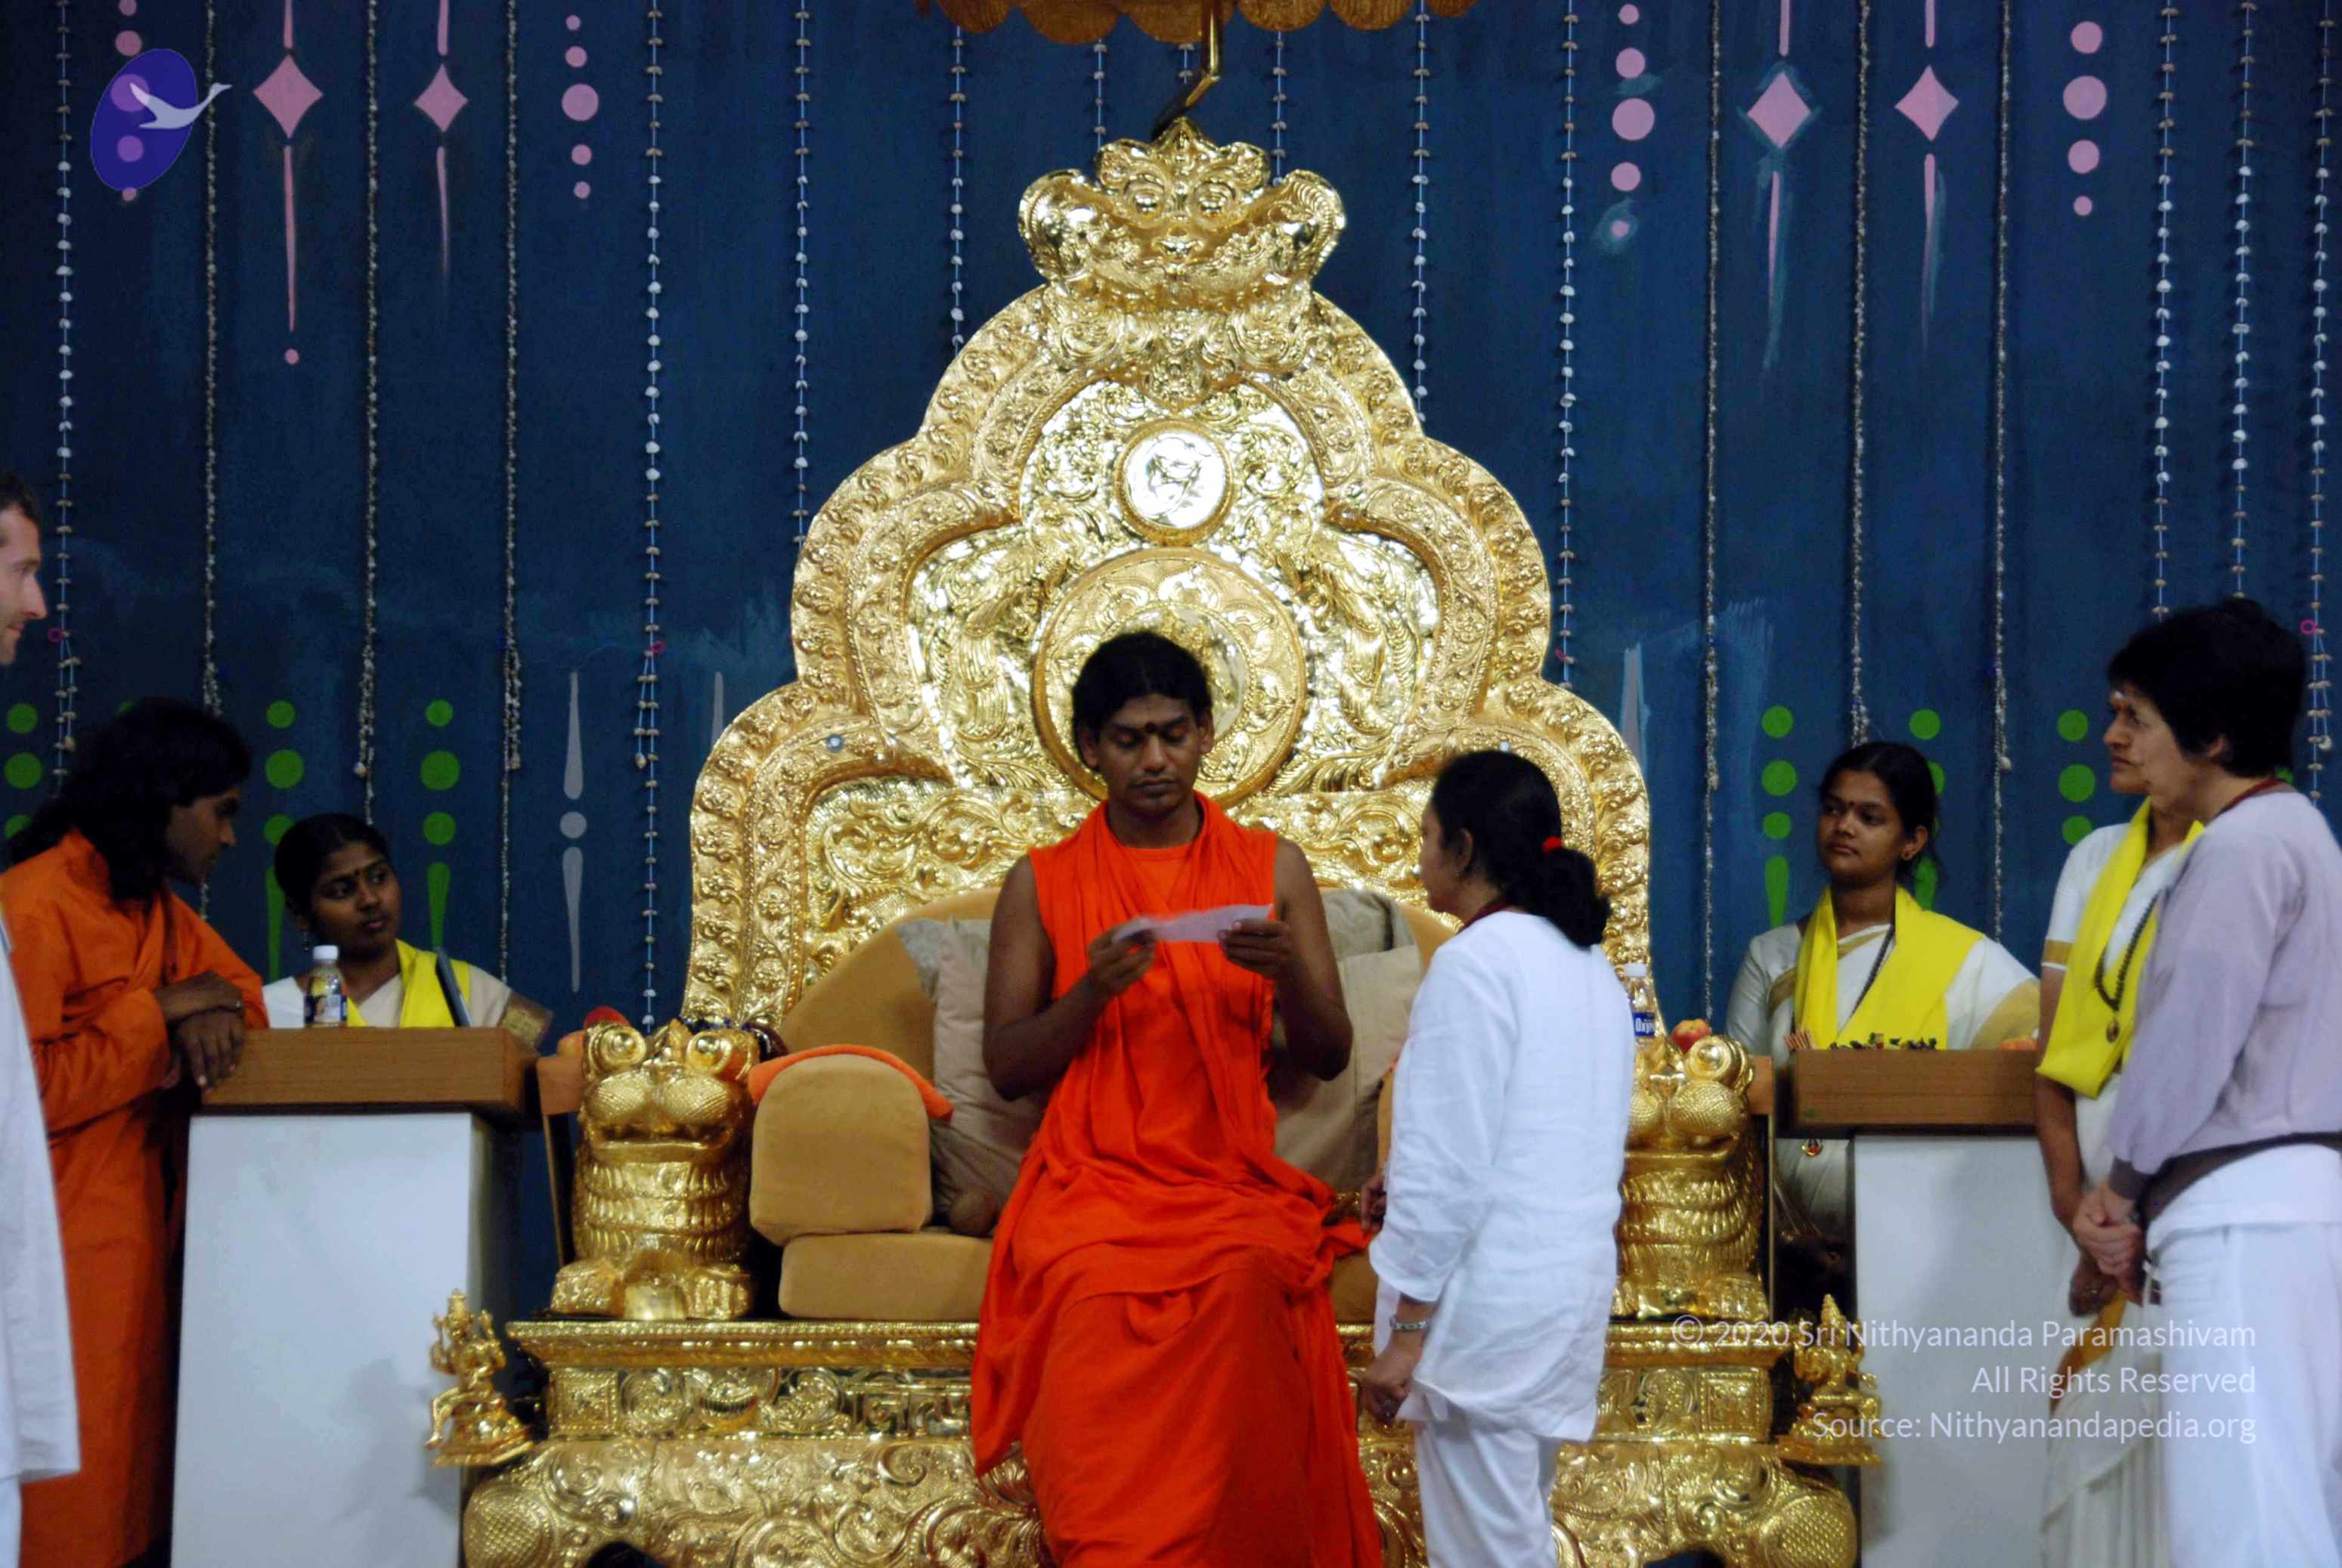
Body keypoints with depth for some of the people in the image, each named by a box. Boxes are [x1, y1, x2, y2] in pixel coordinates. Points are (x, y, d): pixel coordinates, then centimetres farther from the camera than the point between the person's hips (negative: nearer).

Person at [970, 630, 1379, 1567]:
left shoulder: (1272, 869, 12)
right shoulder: (1041, 884, 10)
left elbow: (1329, 1057, 10)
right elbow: (1006, 1068, 6)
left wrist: (1289, 974, -11)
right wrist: (1091, 993, -11)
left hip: (1234, 1182, 1)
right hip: (1092, 1187, -1)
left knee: (1244, 1282, -32)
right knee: (1100, 1303, -33)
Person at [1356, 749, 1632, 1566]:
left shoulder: (1475, 962, -14)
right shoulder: (1590, 963, 12)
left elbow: (1450, 1164, -17)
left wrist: (1406, 1330, -14)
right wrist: (1409, 1181, 17)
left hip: (1490, 1296, -9)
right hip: (1573, 1282, 9)